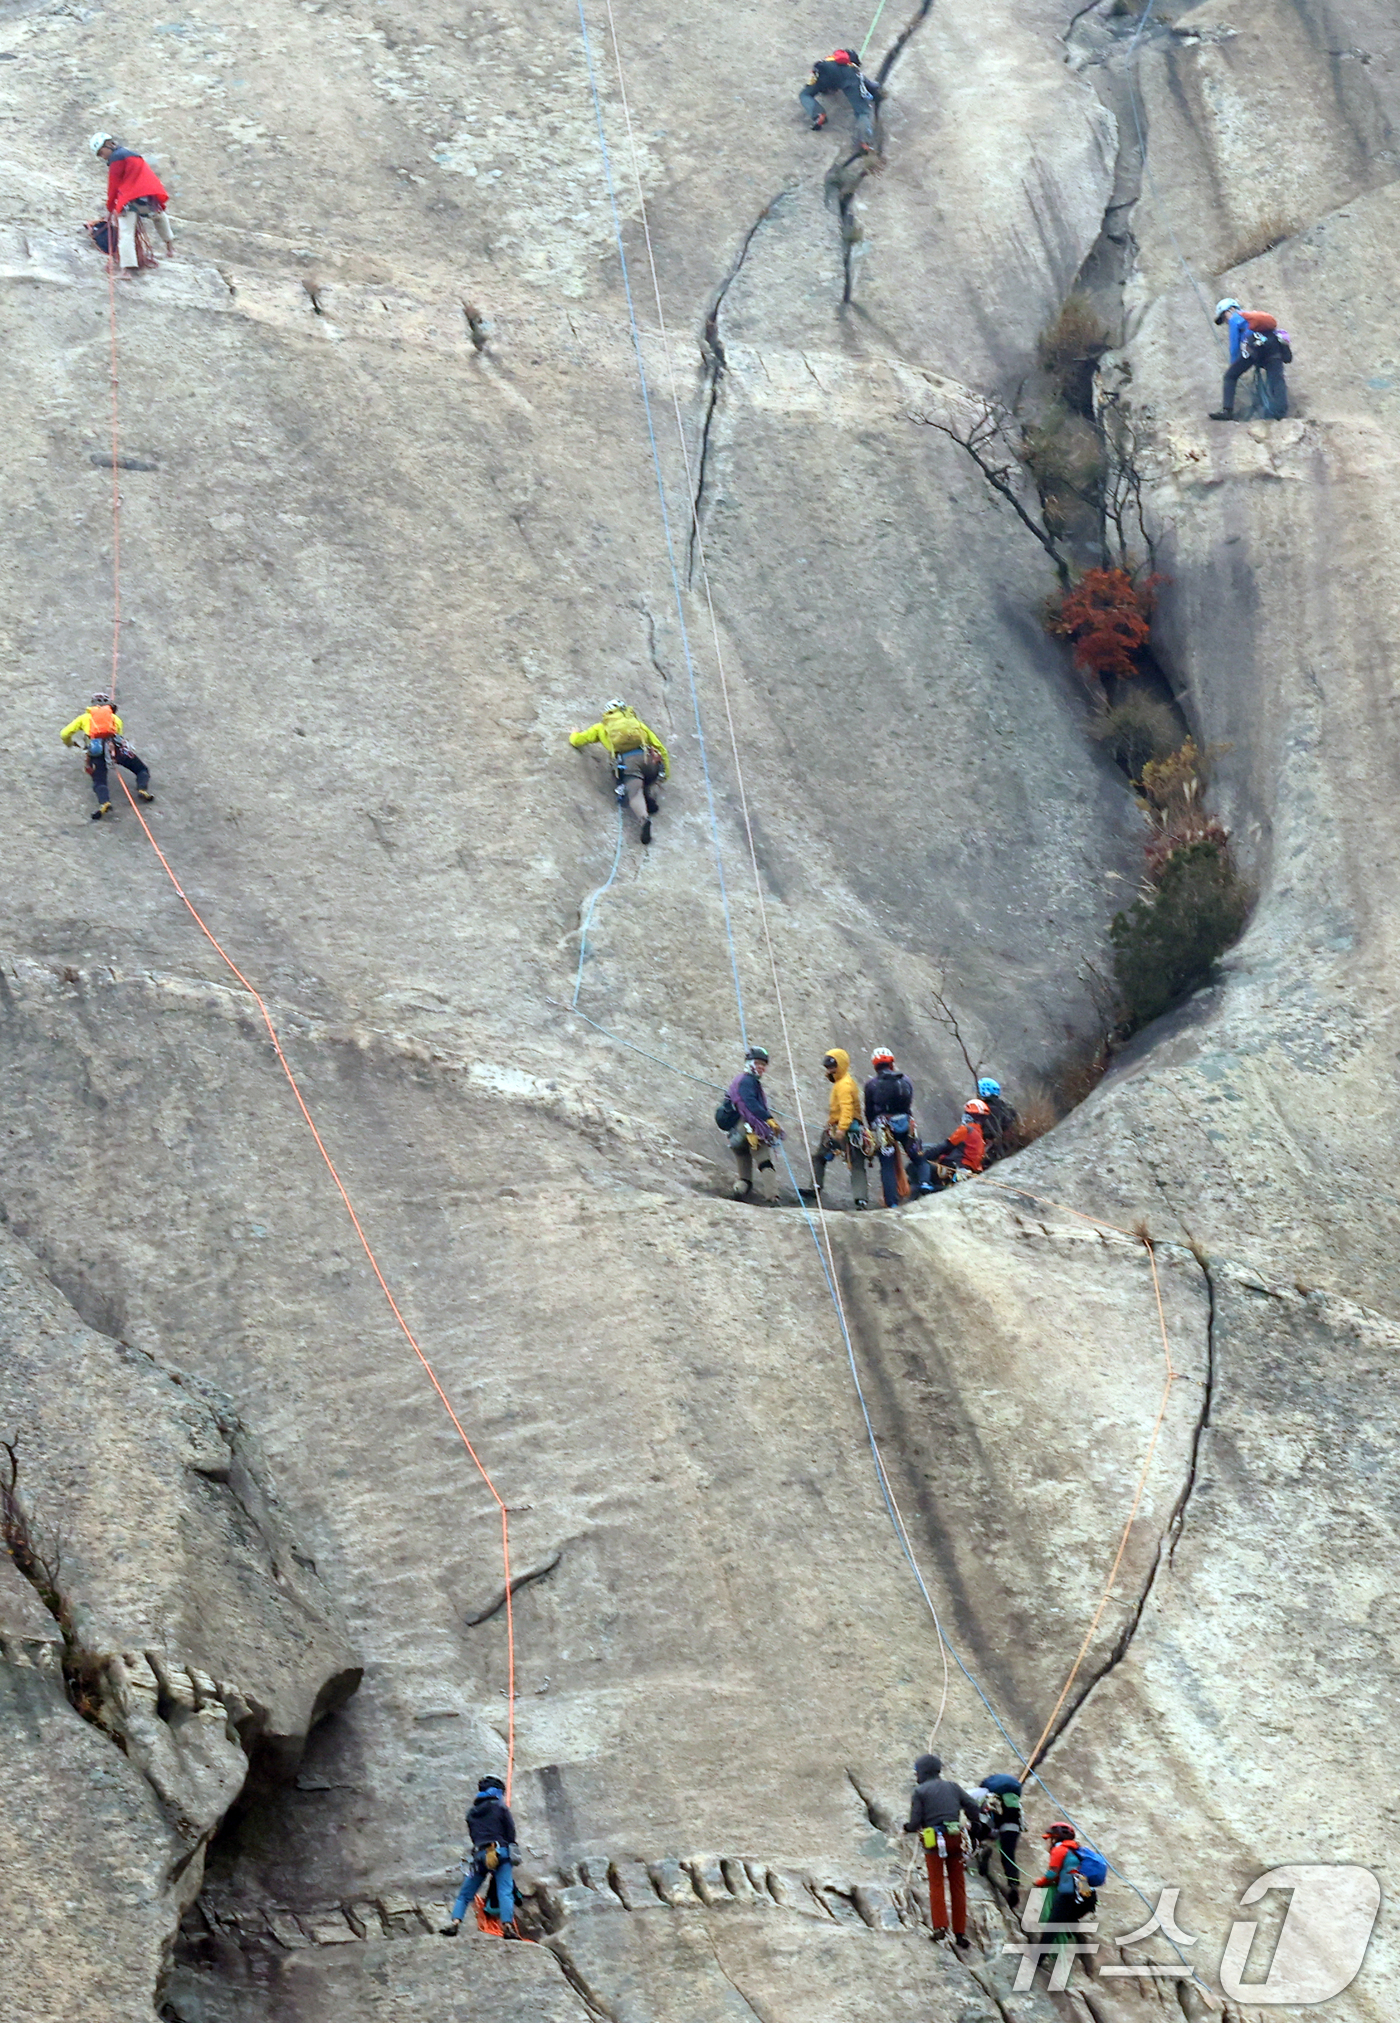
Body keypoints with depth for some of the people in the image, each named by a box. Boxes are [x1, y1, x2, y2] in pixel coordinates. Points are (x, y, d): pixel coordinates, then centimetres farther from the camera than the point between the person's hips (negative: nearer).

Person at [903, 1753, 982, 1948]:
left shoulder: (920, 1791, 1)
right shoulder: (952, 1786, 12)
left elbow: (915, 1822, -3)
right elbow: (972, 1806, 5)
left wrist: (907, 1827, 19)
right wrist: (971, 1822, 24)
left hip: (934, 1840, -3)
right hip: (955, 1838, 3)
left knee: (936, 1883, 4)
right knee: (957, 1885, 7)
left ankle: (940, 1926, -10)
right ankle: (960, 1932, 6)